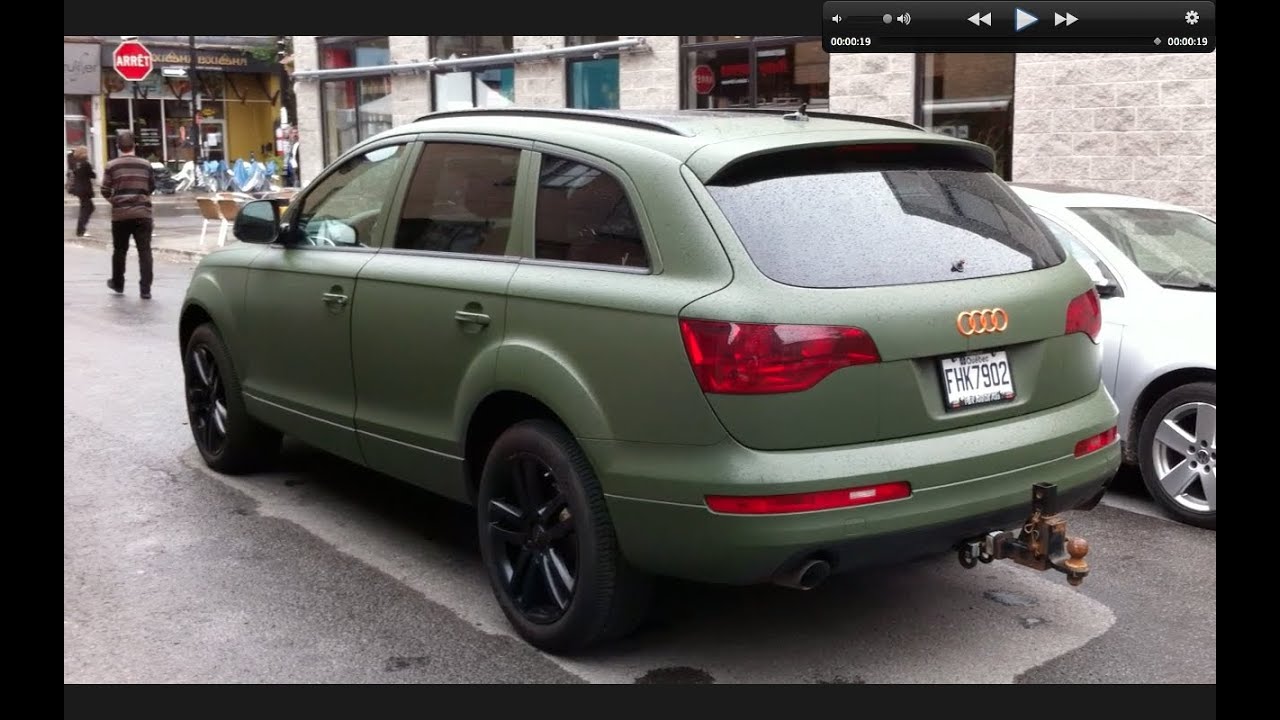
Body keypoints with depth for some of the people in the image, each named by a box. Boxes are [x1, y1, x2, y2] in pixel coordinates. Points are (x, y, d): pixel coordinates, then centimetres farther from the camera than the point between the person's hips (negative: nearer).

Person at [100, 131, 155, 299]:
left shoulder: (111, 166, -3)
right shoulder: (146, 165, 3)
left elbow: (105, 192, -3)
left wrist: (113, 200, 16)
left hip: (120, 214, 0)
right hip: (143, 213, 0)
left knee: (119, 250, 15)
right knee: (144, 251, 1)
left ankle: (117, 284, 30)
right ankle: (145, 289, -4)